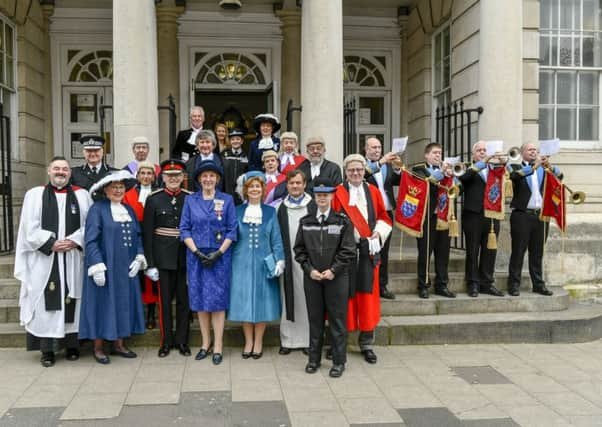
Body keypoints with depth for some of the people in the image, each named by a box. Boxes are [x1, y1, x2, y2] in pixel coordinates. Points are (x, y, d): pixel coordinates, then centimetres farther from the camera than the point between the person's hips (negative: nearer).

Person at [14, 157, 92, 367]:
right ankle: (47, 351, 7)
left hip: (73, 260, 1)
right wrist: (51, 243, -11)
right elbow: (30, 228, 0)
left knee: (72, 301, 4)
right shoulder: (35, 195, 6)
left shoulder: (82, 195, 9)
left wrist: (74, 241, -10)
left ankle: (72, 346, 13)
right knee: (47, 304, -1)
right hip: (45, 259, -1)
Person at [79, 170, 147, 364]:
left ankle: (119, 344, 22)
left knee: (123, 303, 10)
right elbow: (91, 240, -12)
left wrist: (138, 258, -2)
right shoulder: (98, 209, -7)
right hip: (105, 268, -6)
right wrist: (97, 267, -19)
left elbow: (138, 235, 12)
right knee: (103, 304, 2)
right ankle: (98, 348, 13)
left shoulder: (129, 209, 12)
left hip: (126, 268, 6)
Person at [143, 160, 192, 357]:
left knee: (184, 300, 8)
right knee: (165, 300, 7)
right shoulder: (153, 199, -1)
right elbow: (147, 233, -3)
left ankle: (182, 340, 21)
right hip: (164, 258, -1)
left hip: (186, 257, 1)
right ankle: (166, 341, 19)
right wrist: (150, 263, -7)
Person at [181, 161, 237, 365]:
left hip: (219, 256, -2)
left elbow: (232, 230, -1)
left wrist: (219, 252, -11)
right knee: (200, 300, 7)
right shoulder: (190, 200, 5)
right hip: (196, 256, 2)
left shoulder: (227, 200, 2)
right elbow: (184, 229, 2)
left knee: (218, 300, 0)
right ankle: (205, 343, 19)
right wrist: (197, 252, -9)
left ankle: (217, 346, 7)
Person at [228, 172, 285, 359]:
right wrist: (229, 262, -1)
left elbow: (276, 239, 4)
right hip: (242, 263, 0)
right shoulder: (237, 211, 5)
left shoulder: (270, 212, 6)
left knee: (261, 301, 4)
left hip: (263, 263, 0)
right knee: (244, 301, 4)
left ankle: (258, 342, 17)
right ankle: (248, 341, 18)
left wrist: (279, 260, -5)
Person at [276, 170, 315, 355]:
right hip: (288, 260, 1)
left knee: (307, 299, 3)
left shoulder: (313, 206, 3)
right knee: (289, 299, 5)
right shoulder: (281, 207, 9)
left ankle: (308, 339, 12)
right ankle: (288, 339, 13)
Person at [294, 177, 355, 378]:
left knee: (337, 319, 3)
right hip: (311, 277, 2)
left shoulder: (343, 221, -1)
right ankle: (314, 358, 22)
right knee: (315, 318, 10)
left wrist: (333, 270, -12)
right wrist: (310, 269, -6)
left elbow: (348, 250, -4)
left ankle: (339, 361, 14)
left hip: (336, 277, -2)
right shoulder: (305, 221, 6)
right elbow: (299, 249, 7)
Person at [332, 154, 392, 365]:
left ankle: (367, 343, 14)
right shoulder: (338, 193, 0)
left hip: (368, 249, 3)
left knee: (367, 293, 4)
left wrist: (379, 231, -4)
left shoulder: (373, 191, 9)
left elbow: (384, 217, 13)